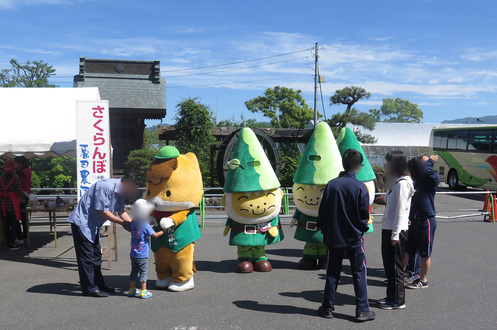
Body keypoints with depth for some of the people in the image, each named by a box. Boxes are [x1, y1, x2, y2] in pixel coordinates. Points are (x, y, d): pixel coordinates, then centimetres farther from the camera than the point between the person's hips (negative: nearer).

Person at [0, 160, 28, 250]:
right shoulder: (15, 179, -11)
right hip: (13, 204, -5)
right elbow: (20, 193, -12)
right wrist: (26, 198, 4)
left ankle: (8, 243, 17)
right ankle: (12, 243, 3)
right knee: (14, 224, 4)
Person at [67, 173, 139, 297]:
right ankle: (89, 288, 1)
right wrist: (123, 222, -19)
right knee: (86, 256, -5)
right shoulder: (106, 187, -25)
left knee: (96, 255, 16)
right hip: (81, 221, -10)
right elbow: (103, 211, -25)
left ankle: (98, 284, 25)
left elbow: (121, 212, 10)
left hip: (92, 224, 10)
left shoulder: (119, 192, 5)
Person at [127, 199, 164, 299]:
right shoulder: (145, 225, -16)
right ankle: (143, 291, 6)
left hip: (133, 253, 7)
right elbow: (155, 235, -11)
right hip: (142, 255, -6)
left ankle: (132, 290, 24)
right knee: (143, 272, 2)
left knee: (134, 271, 16)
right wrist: (163, 231, 4)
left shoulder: (133, 223, 4)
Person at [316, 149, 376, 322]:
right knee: (359, 273, 8)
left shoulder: (331, 185, -3)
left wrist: (324, 230, 13)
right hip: (354, 237, -2)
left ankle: (327, 307, 18)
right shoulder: (360, 187, -11)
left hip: (334, 237, 3)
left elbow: (322, 211, 1)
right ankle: (362, 310, 12)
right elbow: (365, 214, -6)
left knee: (332, 273, 12)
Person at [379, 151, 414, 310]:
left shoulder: (402, 184, -15)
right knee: (388, 265, 16)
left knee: (395, 266, -1)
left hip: (396, 231, -10)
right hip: (388, 228, 10)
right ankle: (391, 296, 27)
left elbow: (401, 210, -19)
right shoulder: (394, 182, 15)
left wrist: (395, 234, -19)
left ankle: (398, 301, 9)